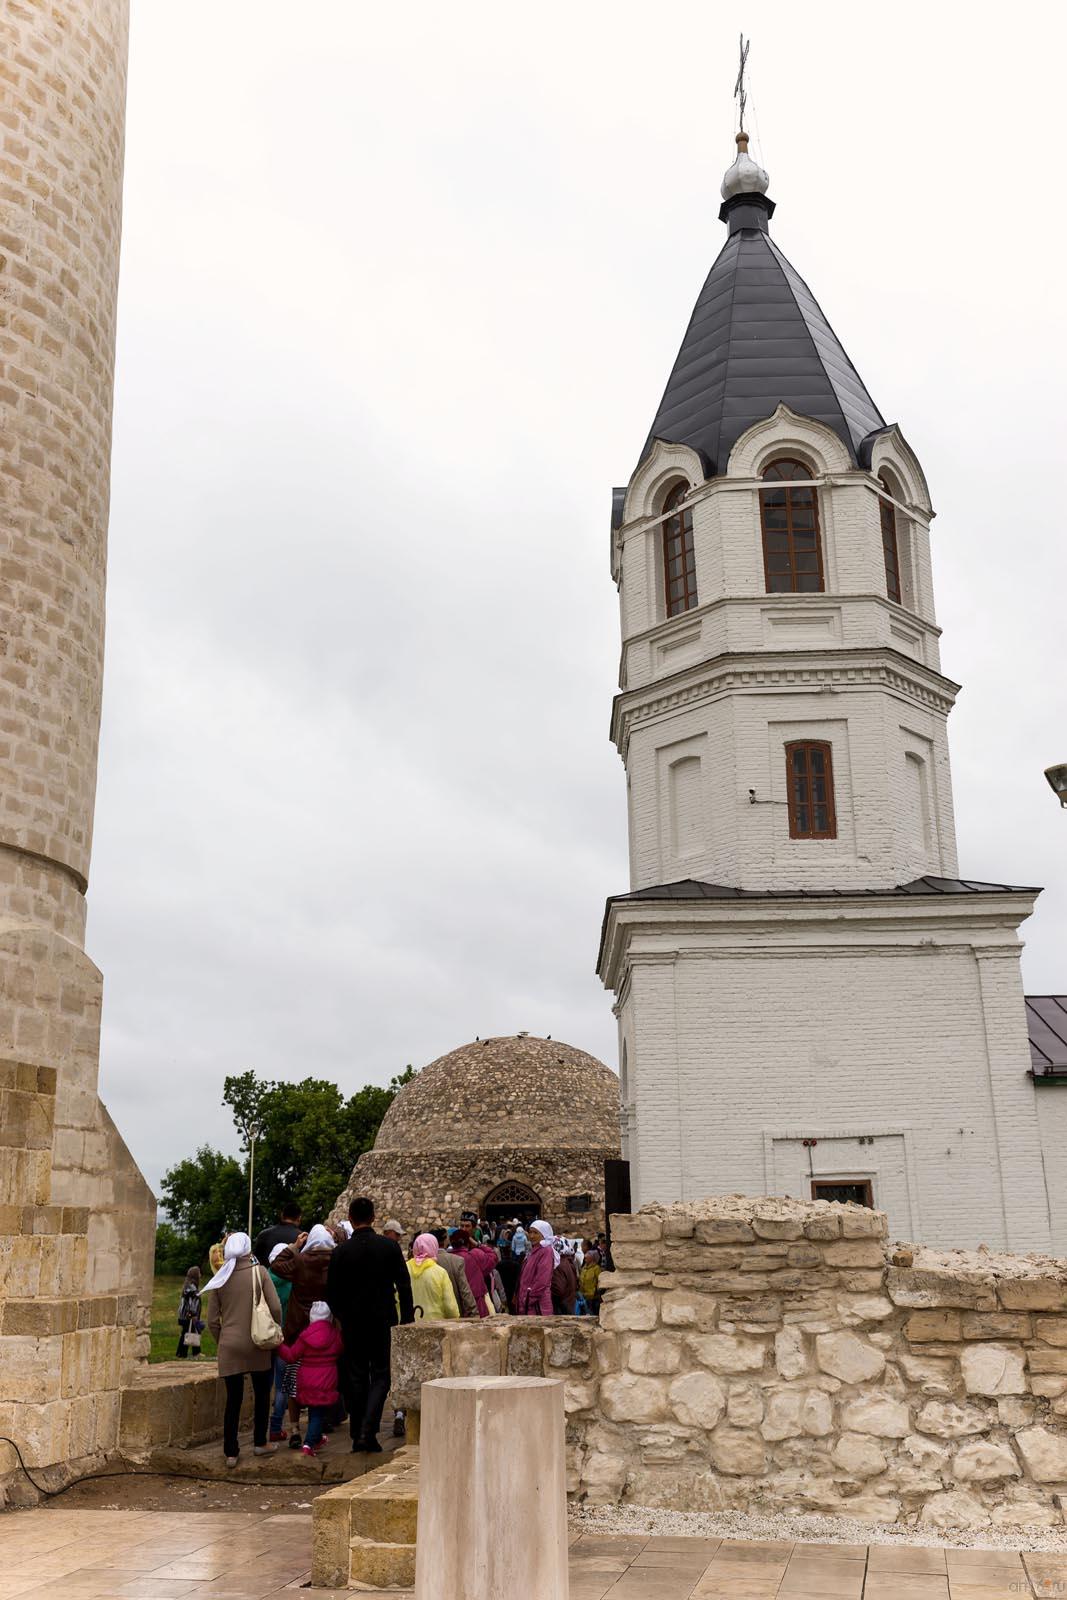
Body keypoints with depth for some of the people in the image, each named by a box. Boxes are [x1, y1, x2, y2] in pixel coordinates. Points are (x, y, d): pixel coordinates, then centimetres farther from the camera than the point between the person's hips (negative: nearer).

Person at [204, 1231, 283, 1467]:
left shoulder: (220, 1279, 2)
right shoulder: (259, 1273, -5)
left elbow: (213, 1320, 5)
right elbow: (275, 1307, -10)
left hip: (229, 1347, 2)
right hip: (258, 1344, -2)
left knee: (233, 1399, 7)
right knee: (262, 1394, 15)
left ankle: (231, 1452, 7)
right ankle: (260, 1443, 23)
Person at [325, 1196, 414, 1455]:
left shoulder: (341, 1252, -8)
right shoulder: (390, 1247, -6)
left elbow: (331, 1293, -3)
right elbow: (404, 1286, -4)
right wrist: (407, 1320, 3)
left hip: (352, 1323, 0)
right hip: (382, 1320, 0)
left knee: (356, 1377, 11)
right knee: (380, 1375, 7)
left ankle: (358, 1435, 14)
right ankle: (368, 1431, -9)